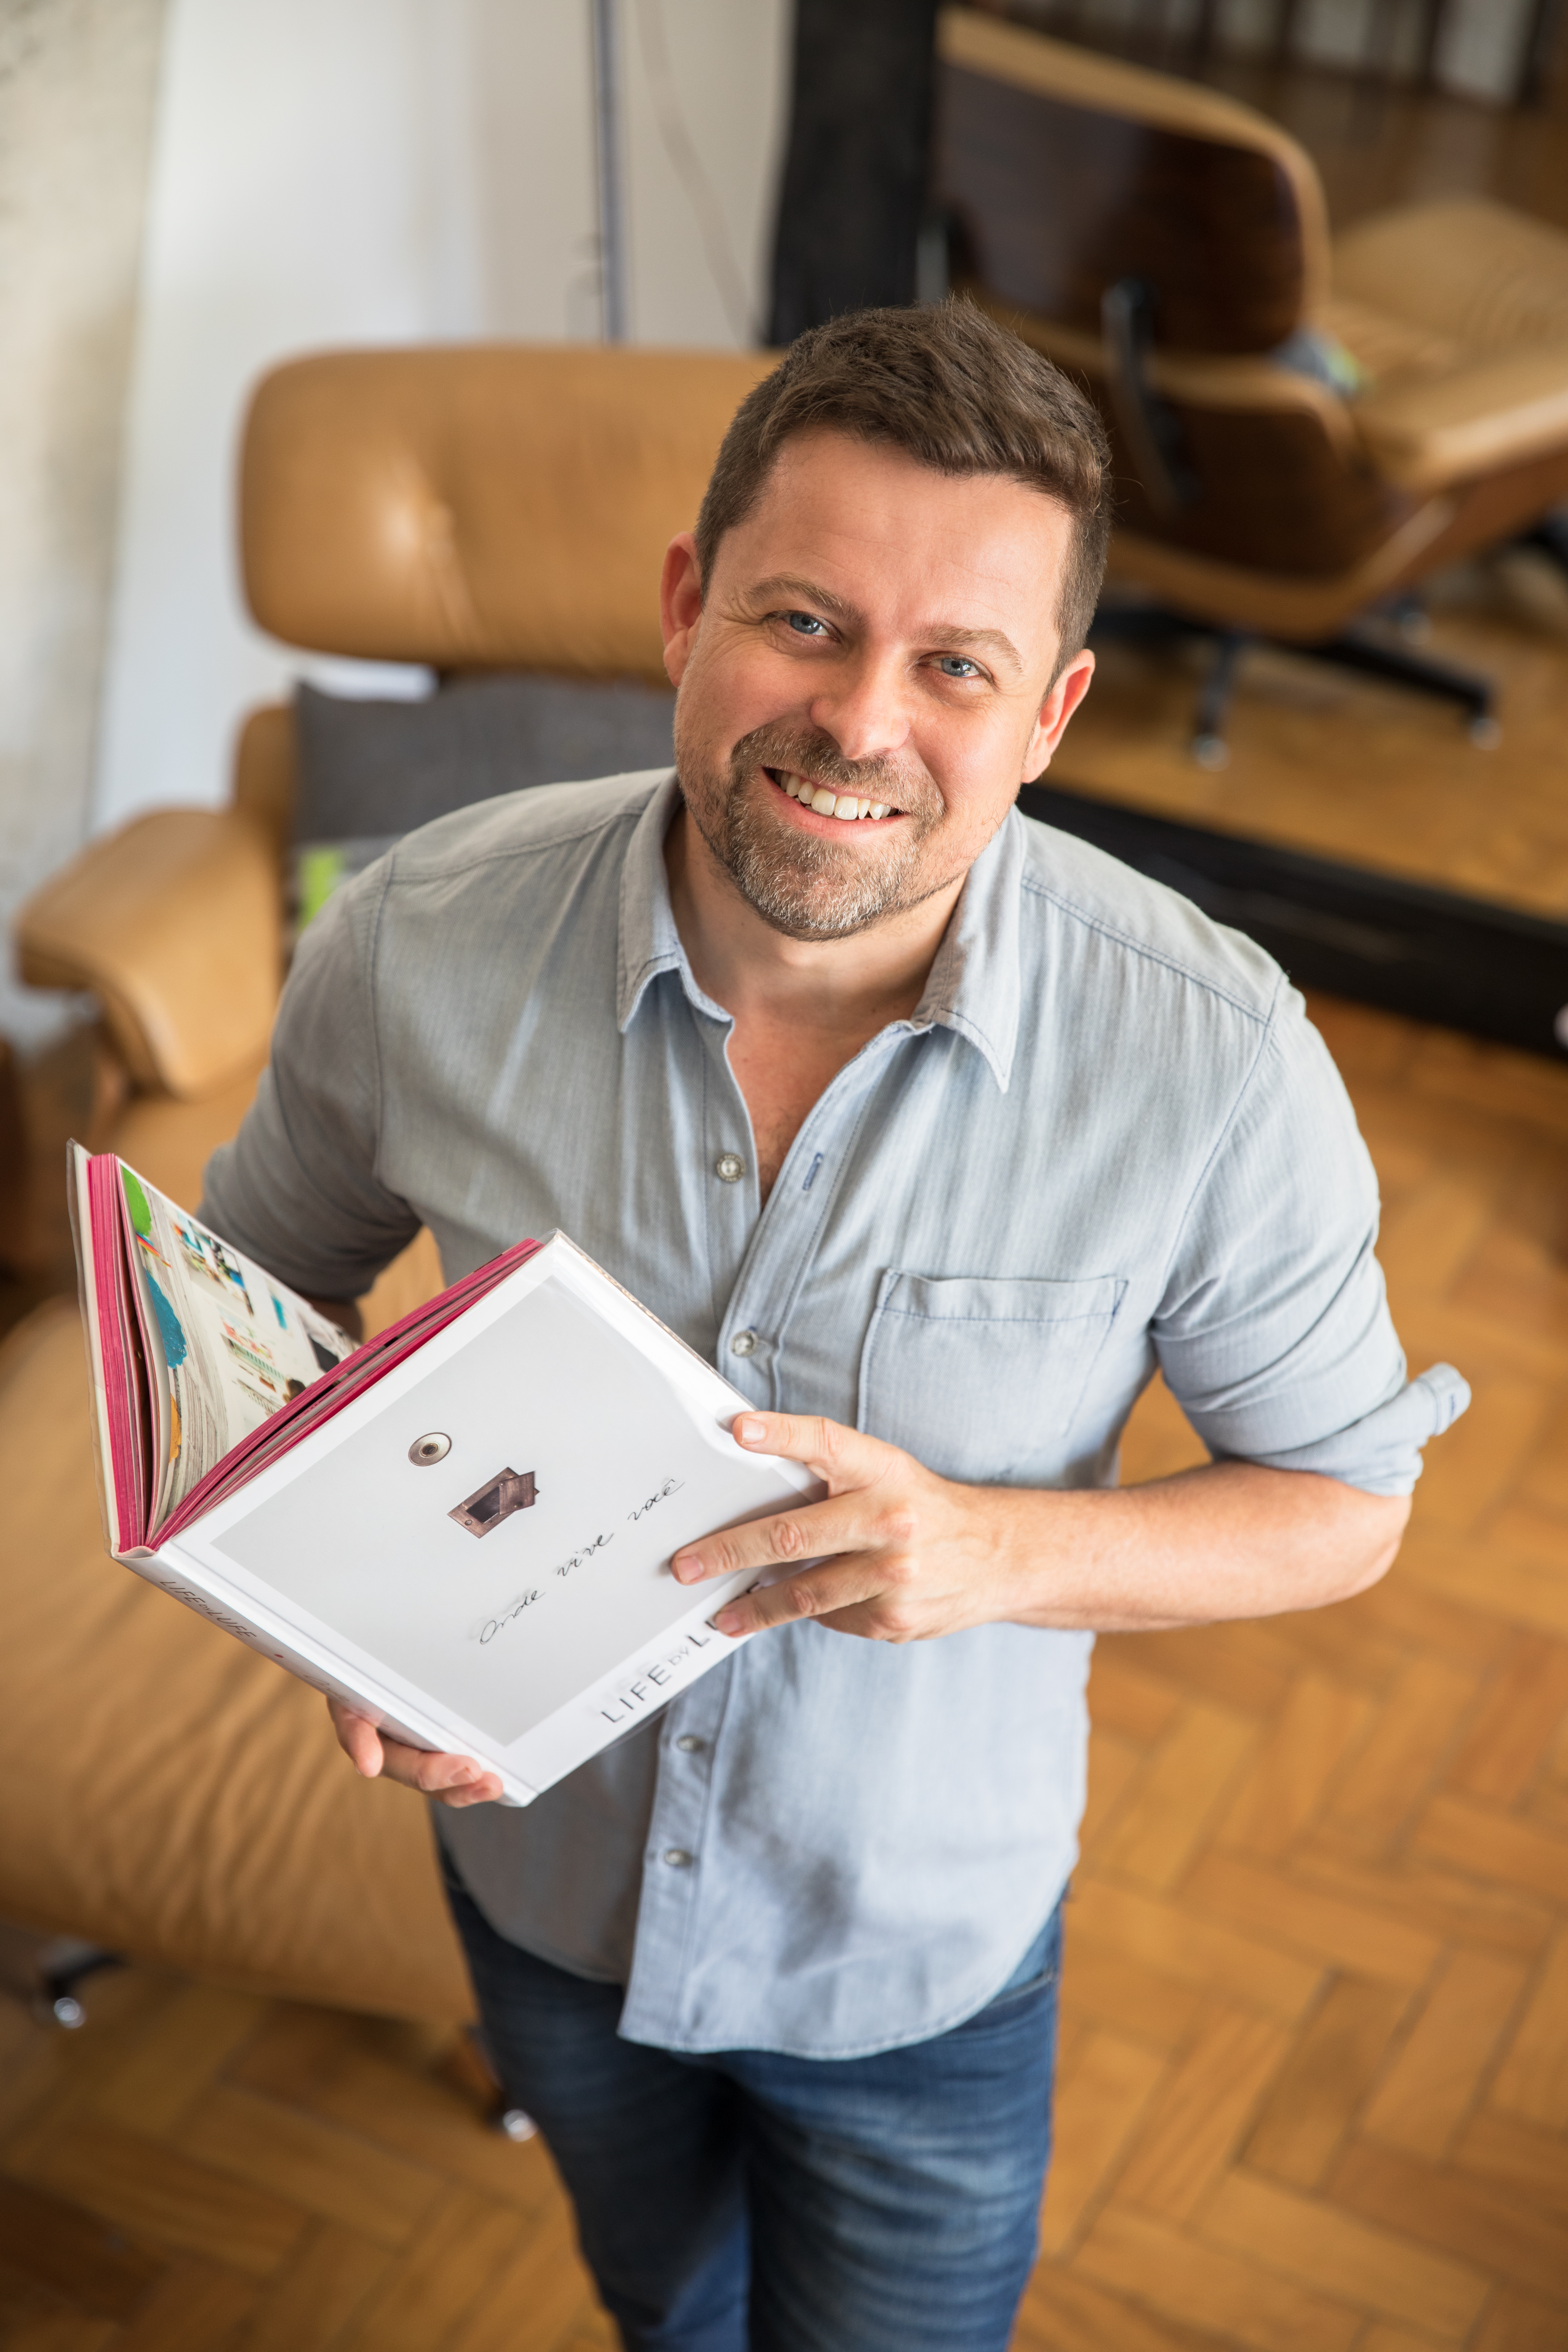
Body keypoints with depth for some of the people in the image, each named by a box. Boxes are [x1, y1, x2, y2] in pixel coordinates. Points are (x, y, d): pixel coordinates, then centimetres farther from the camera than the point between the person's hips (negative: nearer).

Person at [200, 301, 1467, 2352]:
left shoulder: (1214, 1062, -29)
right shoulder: (423, 940, -23)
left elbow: (1344, 1504, -15)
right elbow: (259, 1283, -4)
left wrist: (998, 1547, -34)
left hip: (918, 1940, -2)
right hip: (537, 1859, 3)